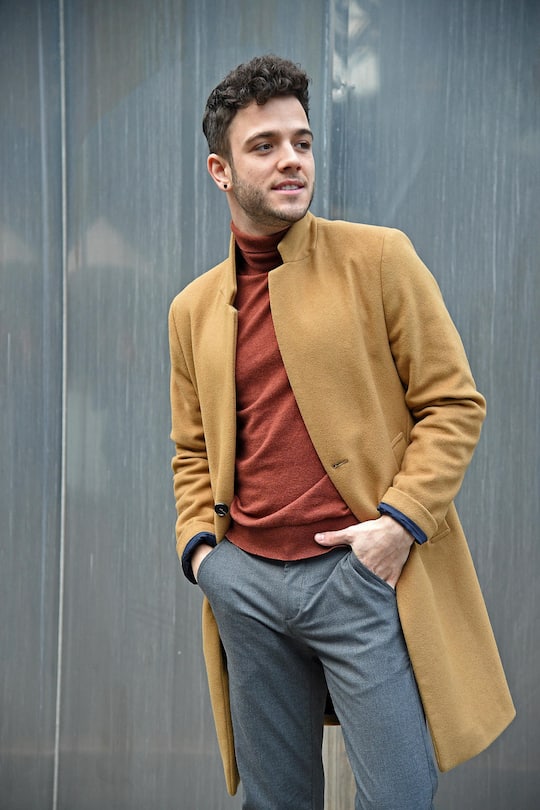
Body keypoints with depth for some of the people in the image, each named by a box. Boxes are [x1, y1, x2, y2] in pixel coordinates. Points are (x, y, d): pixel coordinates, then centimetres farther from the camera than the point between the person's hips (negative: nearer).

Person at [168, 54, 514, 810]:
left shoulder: (379, 258, 0)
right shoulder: (193, 309, 13)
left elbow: (453, 402, -2)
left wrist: (401, 521, -14)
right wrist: (197, 542, 3)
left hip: (362, 574, -3)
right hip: (246, 585, 4)